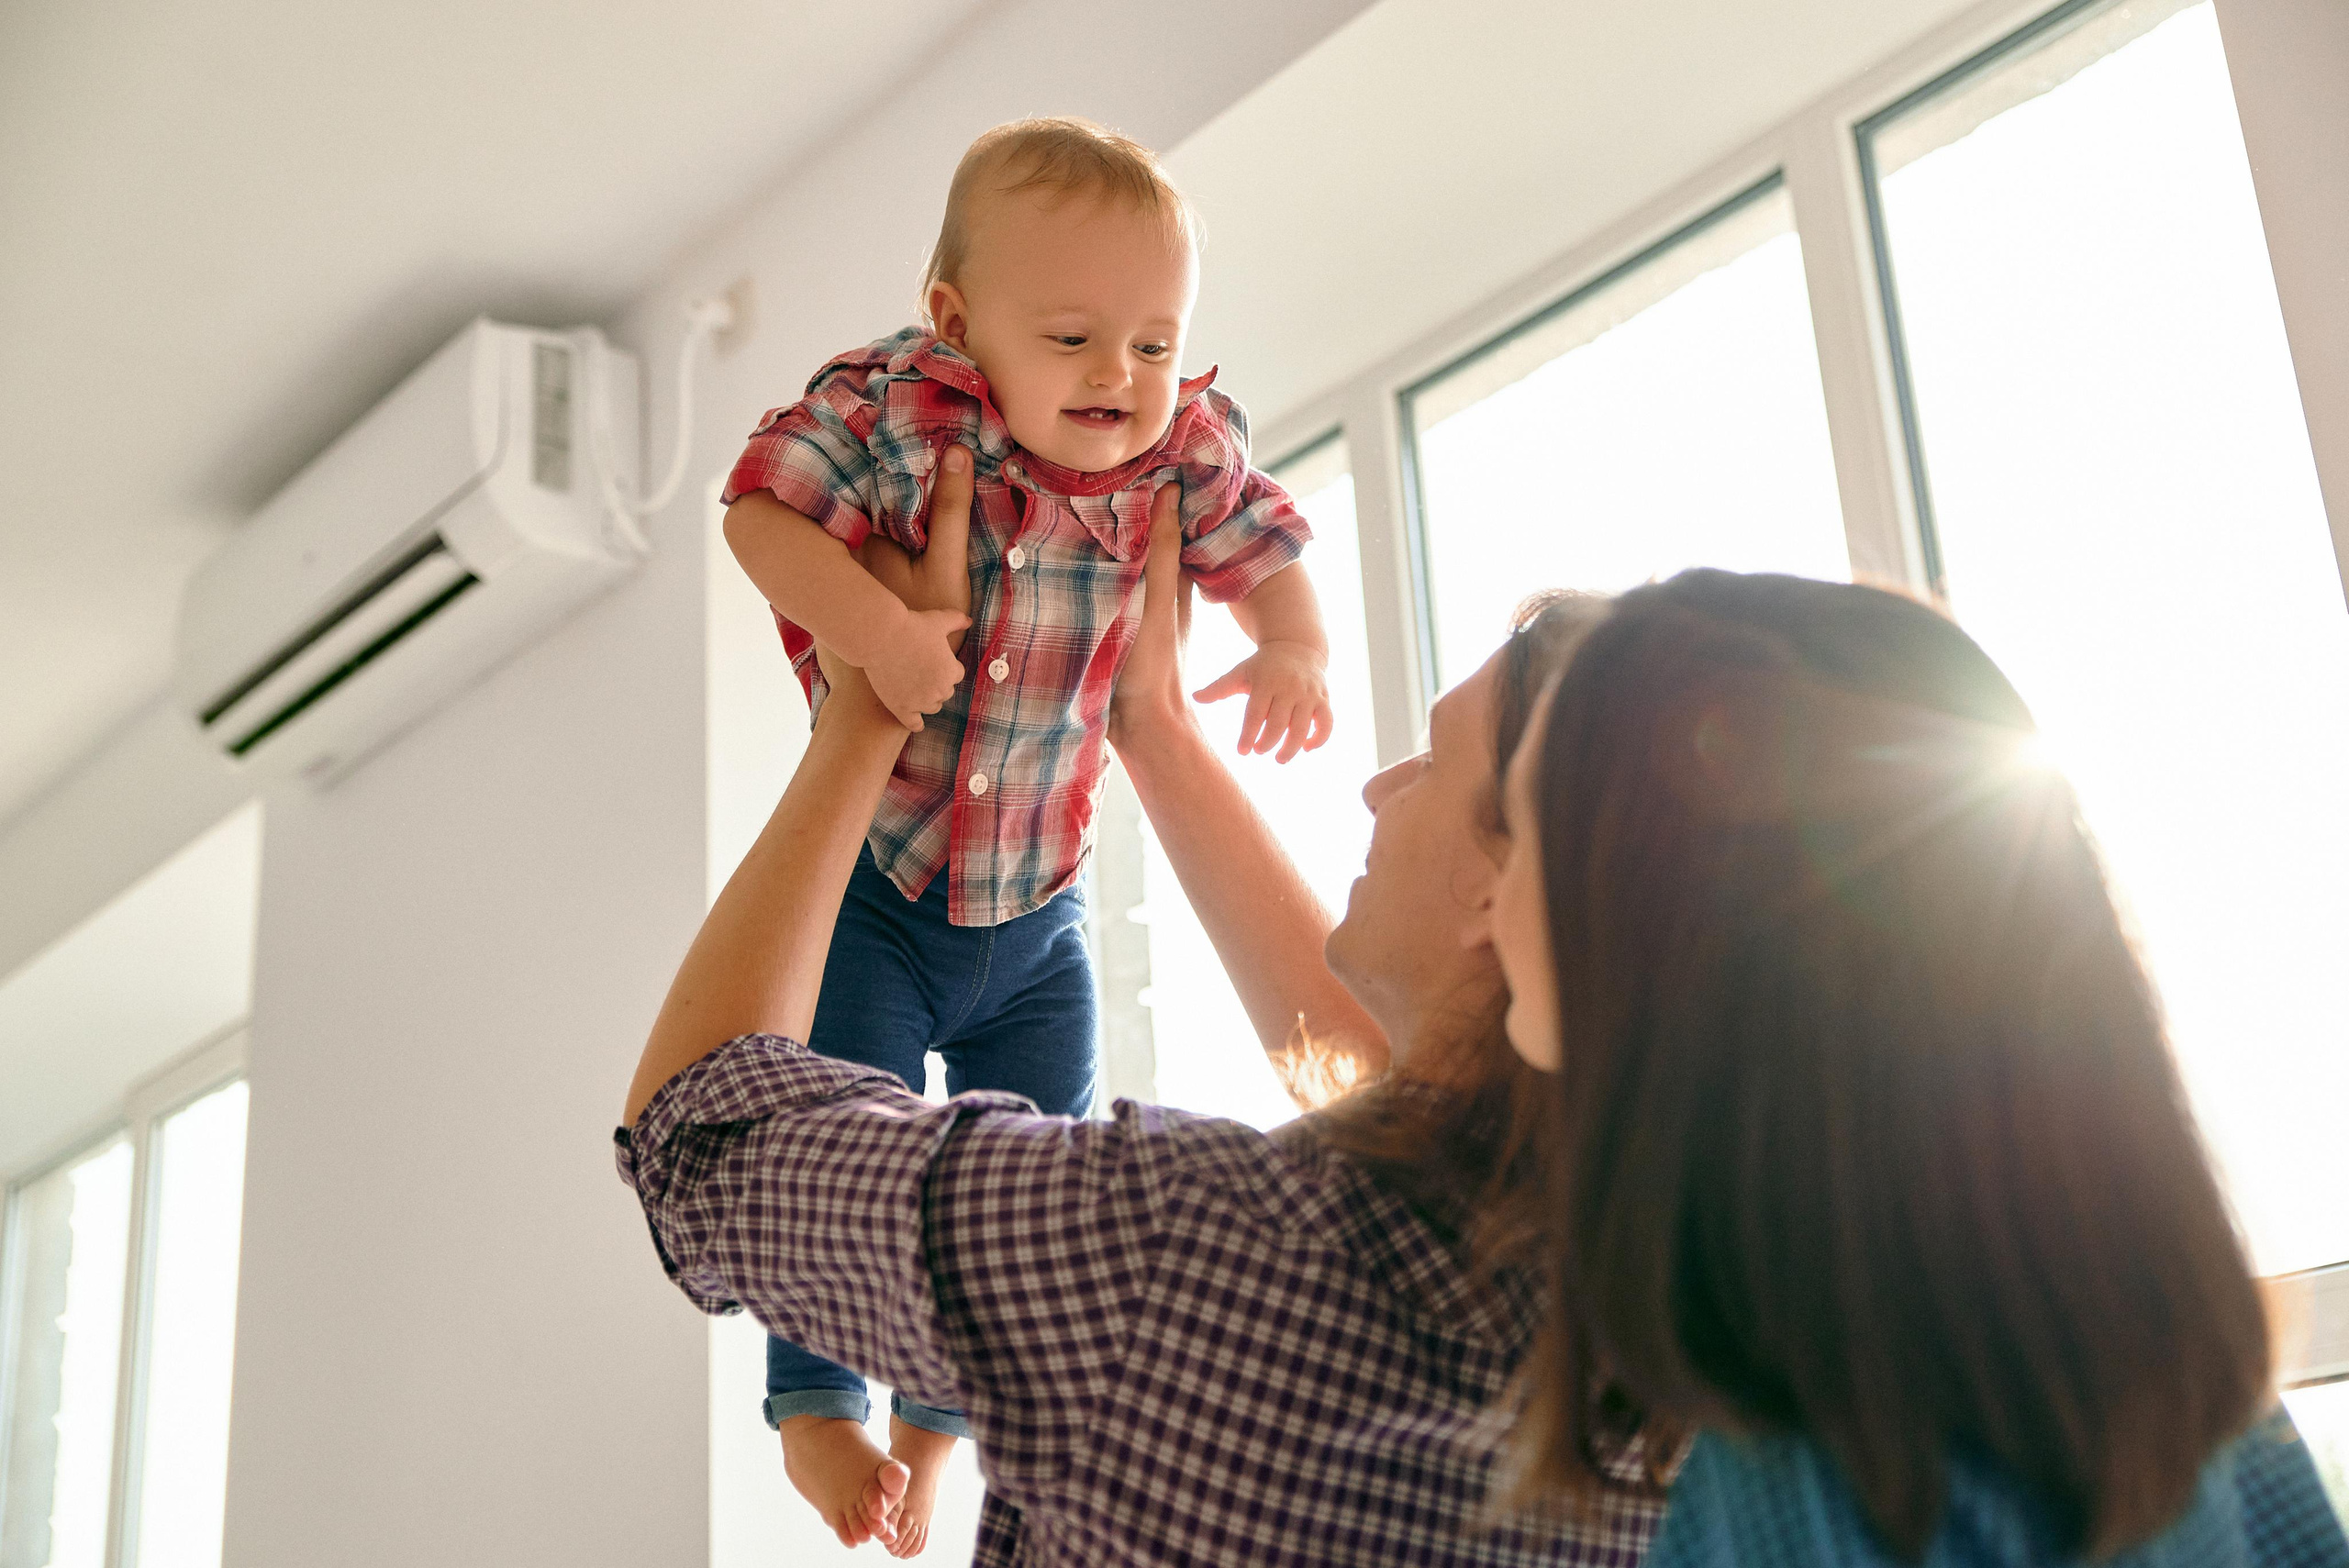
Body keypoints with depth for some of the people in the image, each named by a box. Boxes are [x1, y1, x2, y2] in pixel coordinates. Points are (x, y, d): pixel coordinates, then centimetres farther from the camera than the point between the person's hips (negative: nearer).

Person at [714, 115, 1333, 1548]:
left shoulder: (1188, 450, -8)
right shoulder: (893, 411, -19)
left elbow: (1266, 554, 4)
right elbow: (763, 511, -21)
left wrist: (1297, 650, -17)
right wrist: (870, 623, -37)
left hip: (1040, 904, 4)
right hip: (872, 877, -4)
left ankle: (944, 1405, 36)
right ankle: (816, 1396, 19)